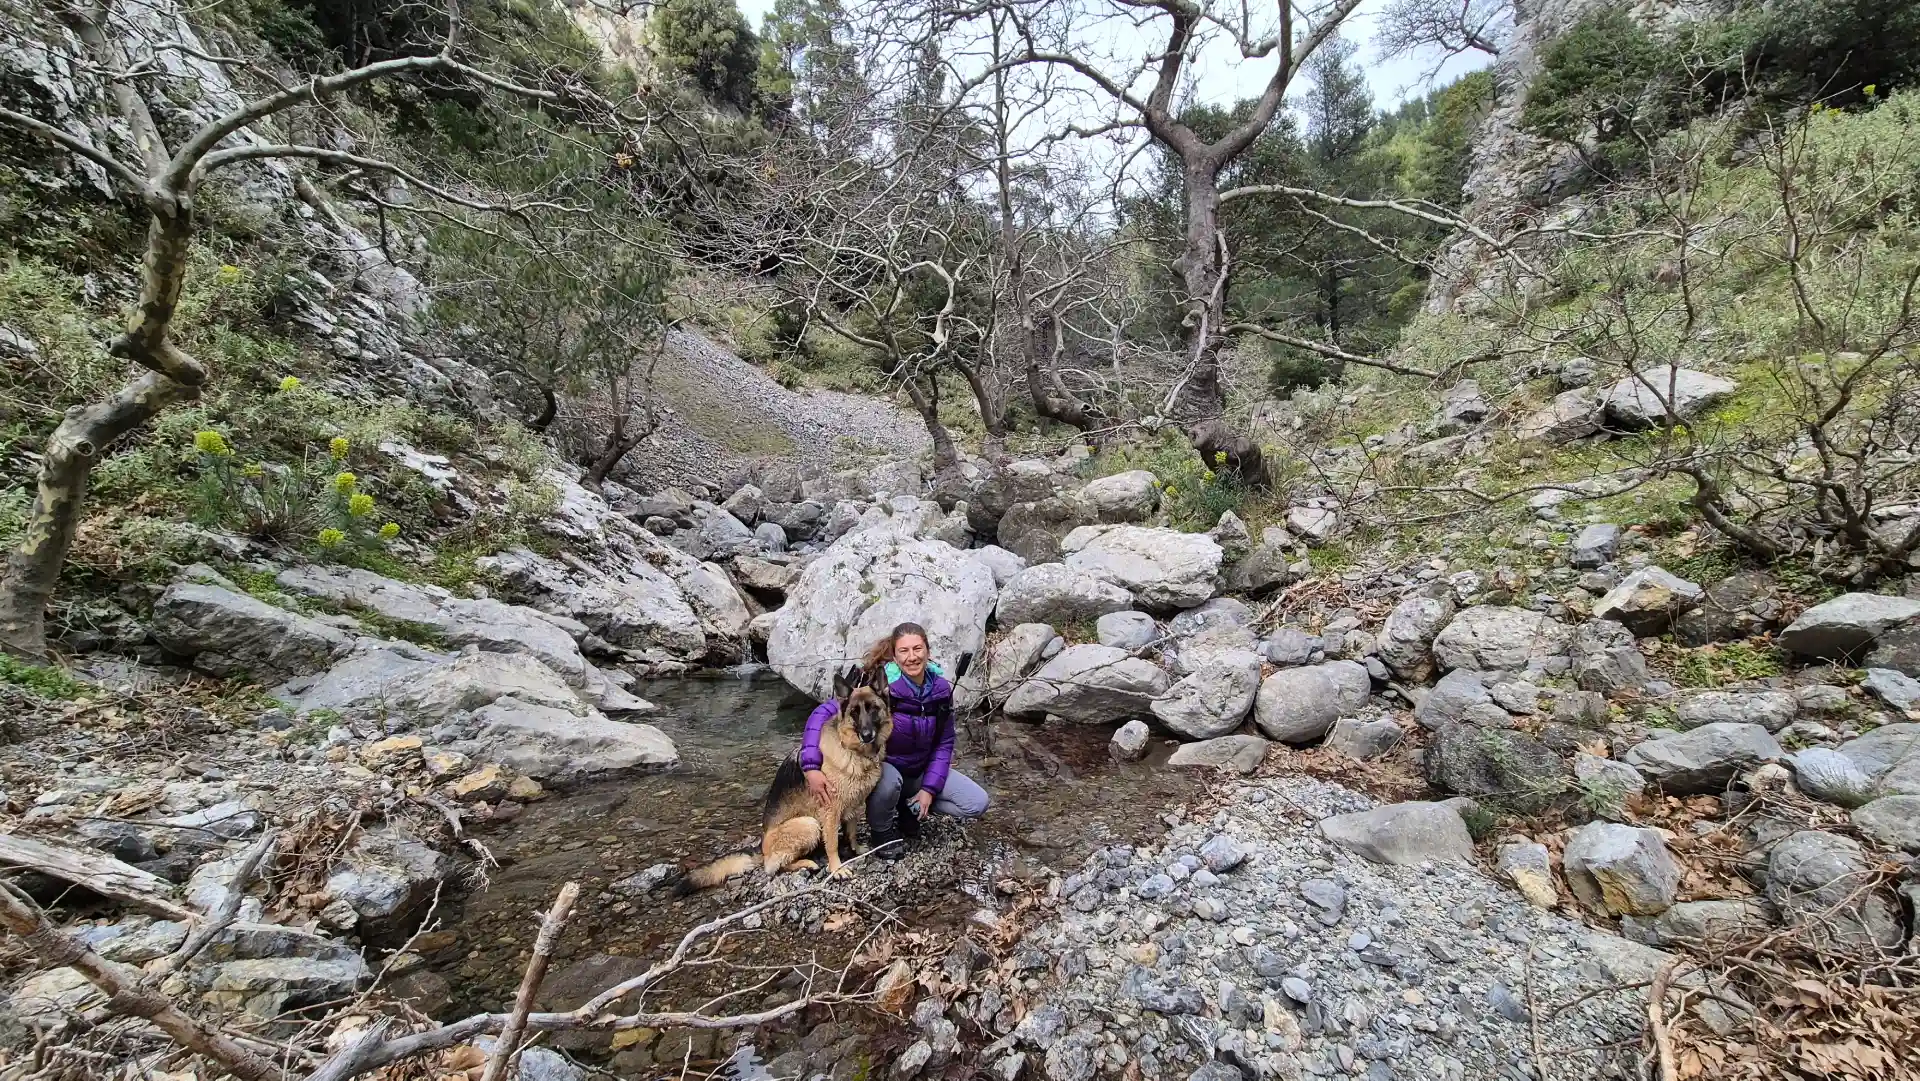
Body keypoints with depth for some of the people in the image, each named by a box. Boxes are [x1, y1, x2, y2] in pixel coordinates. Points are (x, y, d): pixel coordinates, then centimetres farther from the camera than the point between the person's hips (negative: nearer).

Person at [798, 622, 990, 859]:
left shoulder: (941, 689, -14)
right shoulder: (881, 687, -28)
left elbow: (944, 742, -3)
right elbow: (823, 714, -31)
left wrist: (929, 788, -12)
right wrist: (812, 767, -40)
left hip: (922, 768, 4)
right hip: (880, 766, -4)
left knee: (977, 804, -10)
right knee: (890, 780, -40)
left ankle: (909, 808, 12)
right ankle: (882, 830, -5)